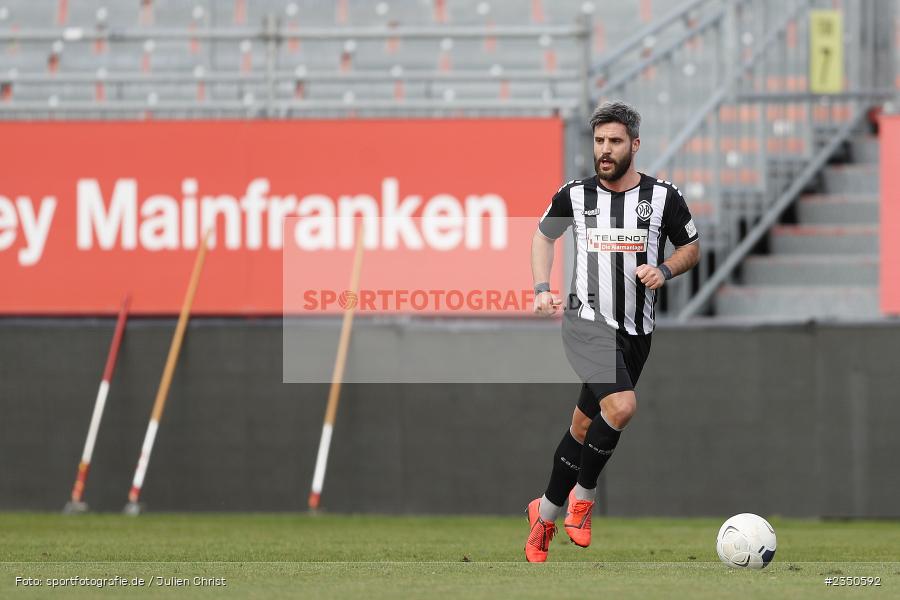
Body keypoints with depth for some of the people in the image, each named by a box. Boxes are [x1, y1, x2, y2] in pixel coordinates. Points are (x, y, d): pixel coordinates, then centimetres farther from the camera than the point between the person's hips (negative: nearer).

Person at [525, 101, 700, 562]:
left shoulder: (663, 197, -1)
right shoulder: (575, 195, -1)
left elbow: (692, 248, 11)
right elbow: (544, 234, 17)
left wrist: (664, 270, -10)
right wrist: (542, 289, 5)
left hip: (635, 333, 3)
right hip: (585, 322, -3)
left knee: (584, 428, 12)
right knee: (622, 406, -26)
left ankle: (546, 515, 31)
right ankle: (582, 495, -9)